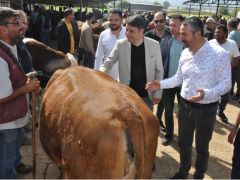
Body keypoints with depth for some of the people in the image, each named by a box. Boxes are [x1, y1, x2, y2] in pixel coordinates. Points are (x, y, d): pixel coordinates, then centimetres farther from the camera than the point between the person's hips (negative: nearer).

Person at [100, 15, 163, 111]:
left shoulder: (154, 45, -8)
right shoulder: (120, 44, -8)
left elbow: (159, 71, -1)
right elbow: (107, 64, -1)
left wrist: (158, 94, -2)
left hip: (146, 95, 0)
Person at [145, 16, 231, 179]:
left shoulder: (219, 54, -18)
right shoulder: (185, 53, 0)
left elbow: (226, 84, -16)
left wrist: (206, 93, -32)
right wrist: (161, 84, -2)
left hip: (206, 109, -5)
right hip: (185, 105, 5)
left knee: (201, 146, 14)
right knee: (183, 143, 20)